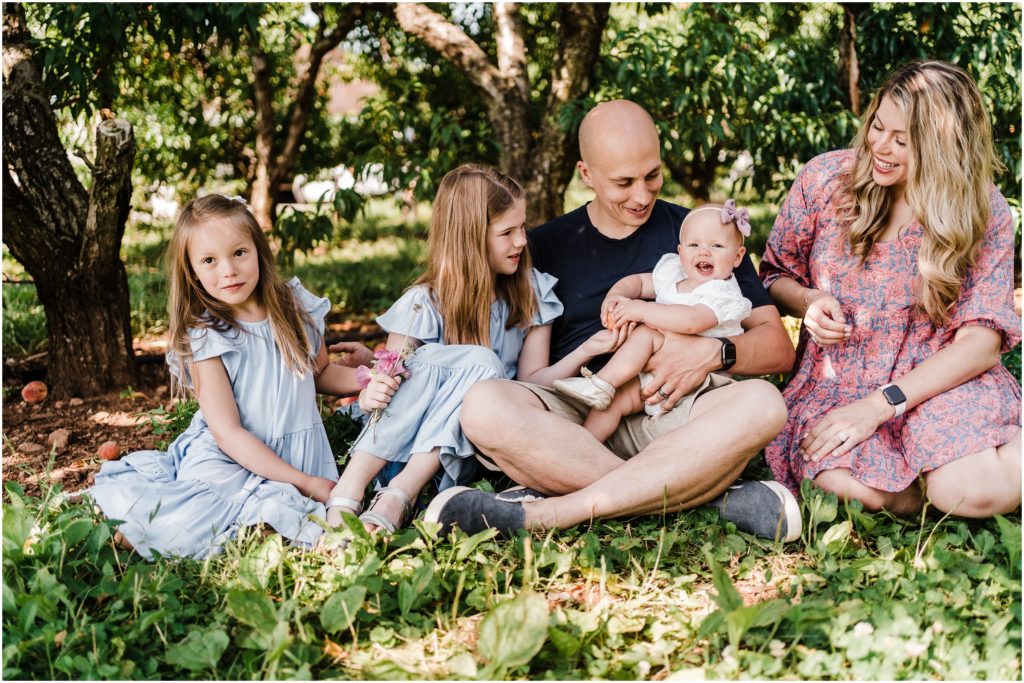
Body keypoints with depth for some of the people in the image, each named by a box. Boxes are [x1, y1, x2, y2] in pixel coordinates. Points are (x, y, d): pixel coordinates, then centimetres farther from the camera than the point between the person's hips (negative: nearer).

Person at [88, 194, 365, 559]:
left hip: (300, 458, 5)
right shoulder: (206, 337, -9)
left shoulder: (297, 307, 3)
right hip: (230, 459, -4)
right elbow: (227, 432, -13)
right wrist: (304, 483, -19)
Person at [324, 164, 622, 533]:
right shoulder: (424, 304, -3)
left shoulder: (532, 294, 4)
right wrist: (371, 395, -29)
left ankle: (398, 496, -39)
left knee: (484, 364, -28)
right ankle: (347, 493, -39)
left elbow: (531, 380, 0)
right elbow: (386, 385, -5)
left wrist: (587, 351, -17)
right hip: (401, 447, -1)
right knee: (428, 358, -31)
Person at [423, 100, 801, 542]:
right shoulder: (545, 246, 16)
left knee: (761, 403, -31)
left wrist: (715, 353, -10)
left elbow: (778, 348, 9)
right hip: (574, 420, 0)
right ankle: (711, 497, -32)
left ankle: (545, 513, -33)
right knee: (484, 406, -30)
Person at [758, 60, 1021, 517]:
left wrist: (879, 405, -20)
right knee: (865, 491, -34)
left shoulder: (985, 212, -5)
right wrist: (809, 301, -14)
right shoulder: (824, 179, -2)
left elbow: (982, 340, -10)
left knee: (975, 492, -30)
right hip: (835, 380, 0)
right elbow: (774, 276, 11)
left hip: (940, 379, 0)